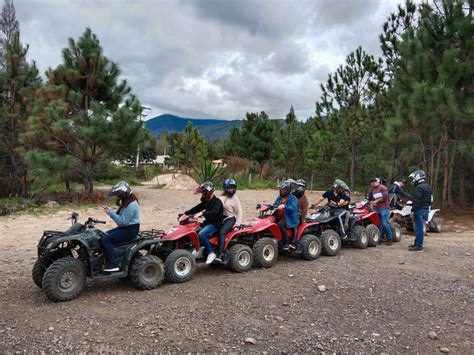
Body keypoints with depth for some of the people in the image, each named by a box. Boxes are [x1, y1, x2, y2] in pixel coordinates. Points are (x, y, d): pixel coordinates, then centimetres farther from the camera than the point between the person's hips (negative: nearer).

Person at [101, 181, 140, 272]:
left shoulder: (131, 205, -22)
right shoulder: (126, 201, 11)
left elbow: (123, 221, -24)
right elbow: (121, 217, 16)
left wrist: (110, 212, -23)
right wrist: (110, 211, 3)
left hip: (130, 230, -11)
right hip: (125, 227, 11)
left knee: (105, 240, -18)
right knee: (104, 235, 11)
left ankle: (113, 264, -15)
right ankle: (105, 259, 15)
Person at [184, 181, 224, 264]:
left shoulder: (217, 202, -14)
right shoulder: (205, 202, 12)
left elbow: (214, 212, -32)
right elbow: (196, 209, 9)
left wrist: (202, 213, -45)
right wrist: (185, 214, -3)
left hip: (215, 224, -8)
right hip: (207, 222, 8)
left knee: (201, 234, -30)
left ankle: (211, 252, -18)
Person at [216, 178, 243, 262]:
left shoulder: (235, 199, 3)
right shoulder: (221, 197, 16)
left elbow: (239, 212, 0)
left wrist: (238, 223, -12)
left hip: (230, 219, -5)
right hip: (221, 218, 5)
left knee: (221, 232, -30)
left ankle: (219, 254, -34)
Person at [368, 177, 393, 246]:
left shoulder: (382, 187, -5)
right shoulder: (373, 189, 18)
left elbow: (385, 196, -16)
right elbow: (370, 196, 27)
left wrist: (376, 201, -11)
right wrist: (371, 202, 8)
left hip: (384, 208, -7)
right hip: (377, 209, 8)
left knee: (385, 224, -11)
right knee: (379, 224, 8)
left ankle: (390, 239, -2)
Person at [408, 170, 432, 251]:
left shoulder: (419, 187, -16)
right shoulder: (428, 186, 16)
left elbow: (416, 201, -21)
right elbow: (430, 199, 20)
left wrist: (413, 211, -19)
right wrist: (427, 207, 21)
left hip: (420, 210, -10)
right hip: (426, 209, 10)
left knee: (419, 228, -6)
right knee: (419, 227, 16)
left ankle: (418, 246, -3)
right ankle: (417, 243, 24)